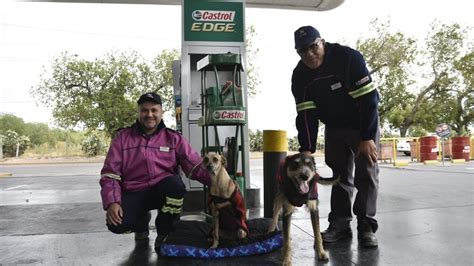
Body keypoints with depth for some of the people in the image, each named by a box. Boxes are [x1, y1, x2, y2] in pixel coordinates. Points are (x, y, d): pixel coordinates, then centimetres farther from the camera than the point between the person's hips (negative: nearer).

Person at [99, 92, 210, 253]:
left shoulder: (174, 138, 2)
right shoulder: (123, 137, 3)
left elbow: (196, 166, -8)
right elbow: (110, 173, -2)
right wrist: (112, 202, -18)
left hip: (163, 190, 0)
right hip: (134, 193, 1)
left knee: (175, 183, -35)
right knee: (116, 224, -28)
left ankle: (164, 232, -6)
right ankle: (143, 221, 14)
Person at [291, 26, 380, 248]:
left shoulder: (349, 58, -27)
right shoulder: (300, 75, -13)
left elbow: (368, 98, -26)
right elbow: (305, 113, -14)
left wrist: (367, 137, -27)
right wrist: (307, 149, -23)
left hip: (364, 122, -4)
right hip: (334, 126, 4)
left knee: (366, 173, -5)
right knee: (340, 174, 7)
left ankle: (366, 226, 3)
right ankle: (340, 224, 14)